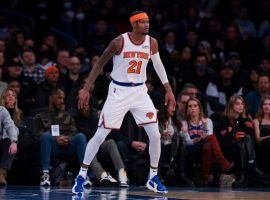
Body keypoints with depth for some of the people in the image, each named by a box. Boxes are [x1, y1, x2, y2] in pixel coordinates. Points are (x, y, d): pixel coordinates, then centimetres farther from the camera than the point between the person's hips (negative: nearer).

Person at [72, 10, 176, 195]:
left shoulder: (152, 43, -3)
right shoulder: (119, 42, -15)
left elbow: (158, 65, 15)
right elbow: (100, 64, -6)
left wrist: (168, 89, 14)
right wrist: (86, 89, -9)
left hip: (140, 92, 4)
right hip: (118, 92, -4)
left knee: (155, 135, -4)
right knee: (100, 135, -5)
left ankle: (153, 178, 13)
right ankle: (81, 176, 6)